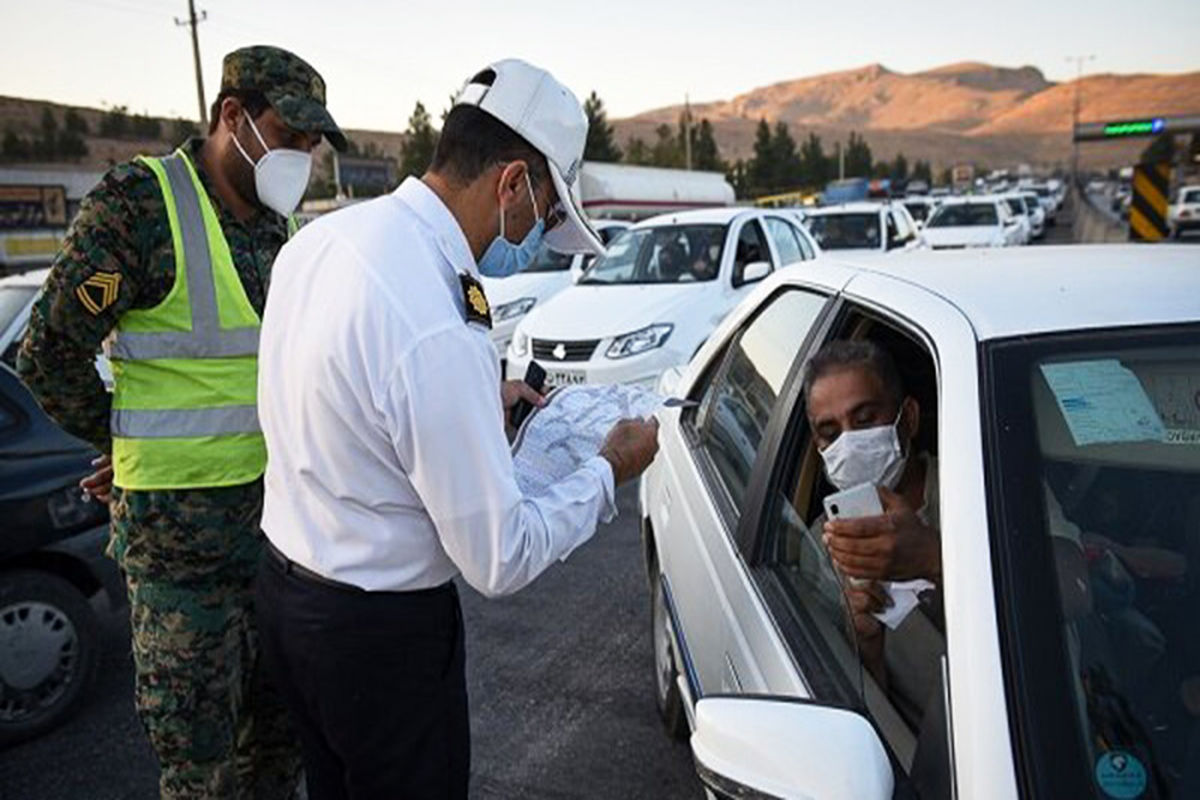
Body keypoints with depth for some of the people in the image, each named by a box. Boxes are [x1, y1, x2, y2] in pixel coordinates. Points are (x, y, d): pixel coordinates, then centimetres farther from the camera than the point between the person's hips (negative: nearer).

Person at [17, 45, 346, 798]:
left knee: (284, 716, 19)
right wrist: (123, 445, 2)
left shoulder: (280, 227, 7)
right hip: (180, 522, -6)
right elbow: (52, 354, -10)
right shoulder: (140, 201, -14)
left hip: (275, 504, 6)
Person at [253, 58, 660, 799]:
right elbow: (501, 559, -23)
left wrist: (480, 400, 11)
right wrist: (609, 472, -9)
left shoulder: (323, 236, -4)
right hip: (381, 630, -8)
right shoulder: (440, 333, -32)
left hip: (287, 592, 8)